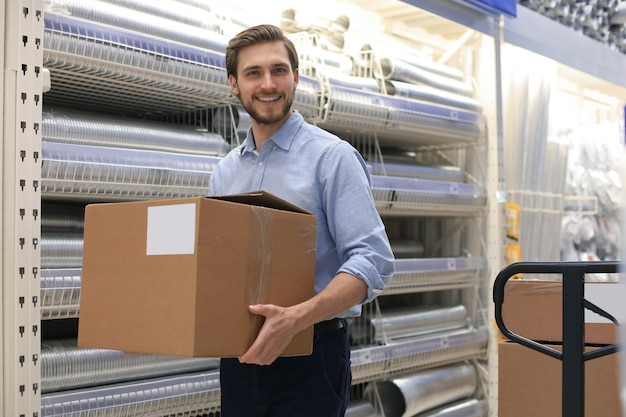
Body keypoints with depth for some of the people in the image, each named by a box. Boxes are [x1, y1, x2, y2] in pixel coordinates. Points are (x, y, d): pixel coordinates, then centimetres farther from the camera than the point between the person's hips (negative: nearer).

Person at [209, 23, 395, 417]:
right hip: (239, 357, 5)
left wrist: (295, 318, -29)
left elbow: (373, 261, -16)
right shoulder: (226, 171, 12)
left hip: (310, 354, -5)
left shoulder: (331, 156, -7)